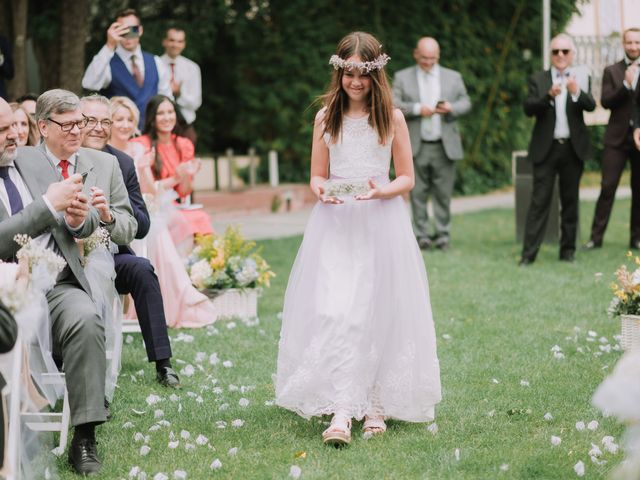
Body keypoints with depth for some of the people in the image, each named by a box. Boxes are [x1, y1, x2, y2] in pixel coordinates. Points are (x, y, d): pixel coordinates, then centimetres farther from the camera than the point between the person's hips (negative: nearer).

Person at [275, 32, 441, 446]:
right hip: (336, 225, 1)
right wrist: (322, 191, -11)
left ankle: (375, 403, 10)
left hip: (382, 223, 0)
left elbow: (407, 179, 6)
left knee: (379, 312, -1)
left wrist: (383, 190, -15)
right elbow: (317, 177, 12)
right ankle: (341, 411, -18)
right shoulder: (326, 119, 8)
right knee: (334, 312, -13)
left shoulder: (392, 118, 4)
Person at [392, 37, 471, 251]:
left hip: (445, 147, 1)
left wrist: (452, 108, -10)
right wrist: (417, 109, -16)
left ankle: (443, 234, 5)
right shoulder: (402, 77, 7)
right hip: (416, 147, -1)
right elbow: (393, 105, -2)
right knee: (418, 194, -1)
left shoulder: (453, 77, 13)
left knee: (443, 193, 0)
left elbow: (465, 103, 12)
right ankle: (421, 235, 4)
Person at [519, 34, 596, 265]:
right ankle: (529, 252, -7)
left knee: (570, 200, 7)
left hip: (573, 148, 1)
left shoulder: (581, 78, 6)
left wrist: (577, 92, -31)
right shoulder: (538, 80, 5)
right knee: (539, 200, -5)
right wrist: (549, 95, -26)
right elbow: (528, 108, -9)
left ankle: (568, 250, 15)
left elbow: (590, 106, -11)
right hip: (546, 148, -1)